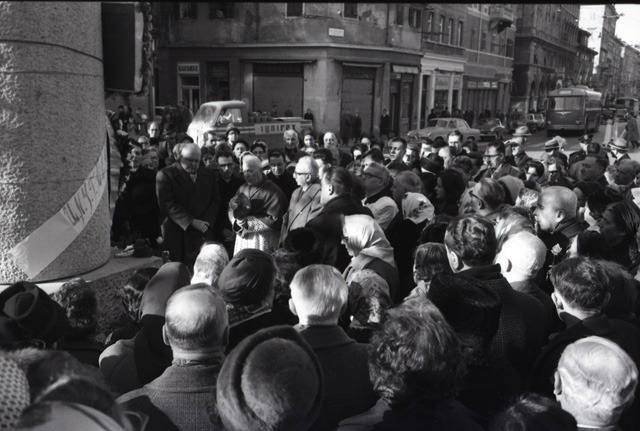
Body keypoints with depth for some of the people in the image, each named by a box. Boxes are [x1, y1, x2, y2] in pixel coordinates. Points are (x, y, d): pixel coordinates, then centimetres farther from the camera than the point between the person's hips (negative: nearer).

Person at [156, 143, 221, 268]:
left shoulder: (207, 174, 14)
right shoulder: (165, 175, -1)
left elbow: (215, 201, 12)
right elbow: (168, 205, -9)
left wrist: (205, 222, -4)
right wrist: (191, 222, -15)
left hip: (201, 231, 3)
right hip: (175, 233, -3)